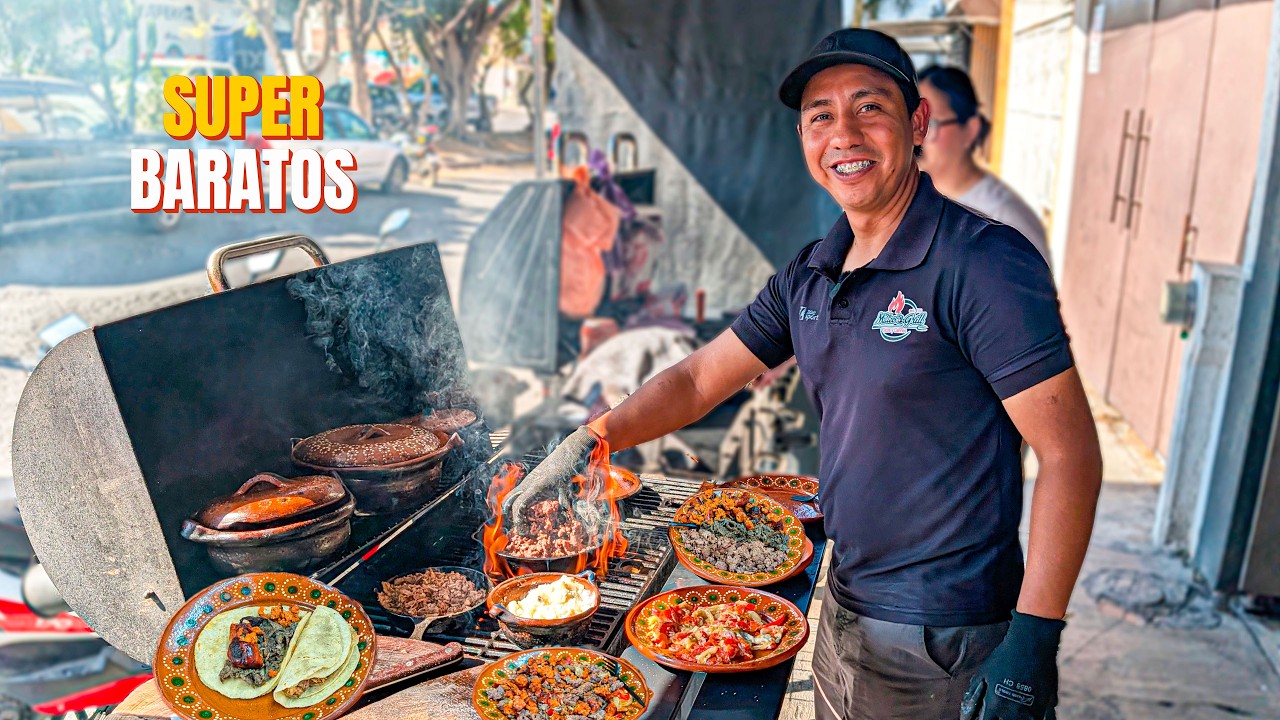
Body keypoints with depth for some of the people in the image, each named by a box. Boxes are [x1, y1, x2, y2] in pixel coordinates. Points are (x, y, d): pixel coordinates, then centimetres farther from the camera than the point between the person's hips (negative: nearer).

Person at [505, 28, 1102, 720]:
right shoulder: (808, 276, 4)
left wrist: (1033, 639, -21)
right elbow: (699, 378, 8)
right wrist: (589, 439, -6)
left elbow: (1070, 454, -19)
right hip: (843, 608, 7)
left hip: (944, 642, -6)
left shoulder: (982, 261, -18)